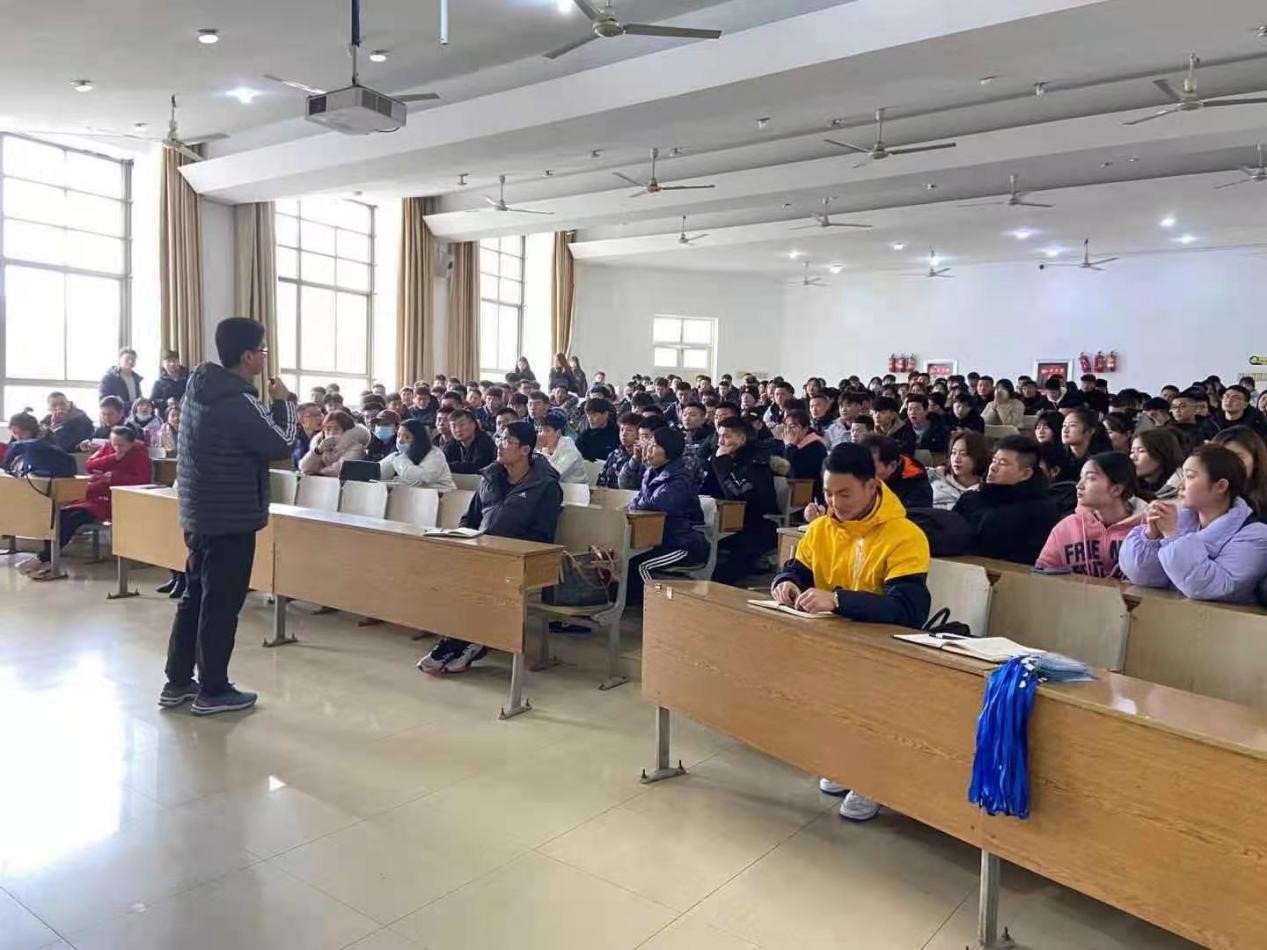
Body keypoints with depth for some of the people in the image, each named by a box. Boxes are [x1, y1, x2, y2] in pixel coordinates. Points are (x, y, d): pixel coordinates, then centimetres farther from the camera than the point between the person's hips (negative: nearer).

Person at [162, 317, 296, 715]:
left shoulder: (199, 388, 7)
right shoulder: (239, 402, -22)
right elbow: (280, 444, -12)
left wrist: (270, 404, 6)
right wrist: (283, 401, 0)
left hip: (199, 512, 9)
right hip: (230, 517, -9)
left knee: (195, 596, 17)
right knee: (221, 604, 1)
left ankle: (177, 682, 26)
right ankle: (213, 691, 12)